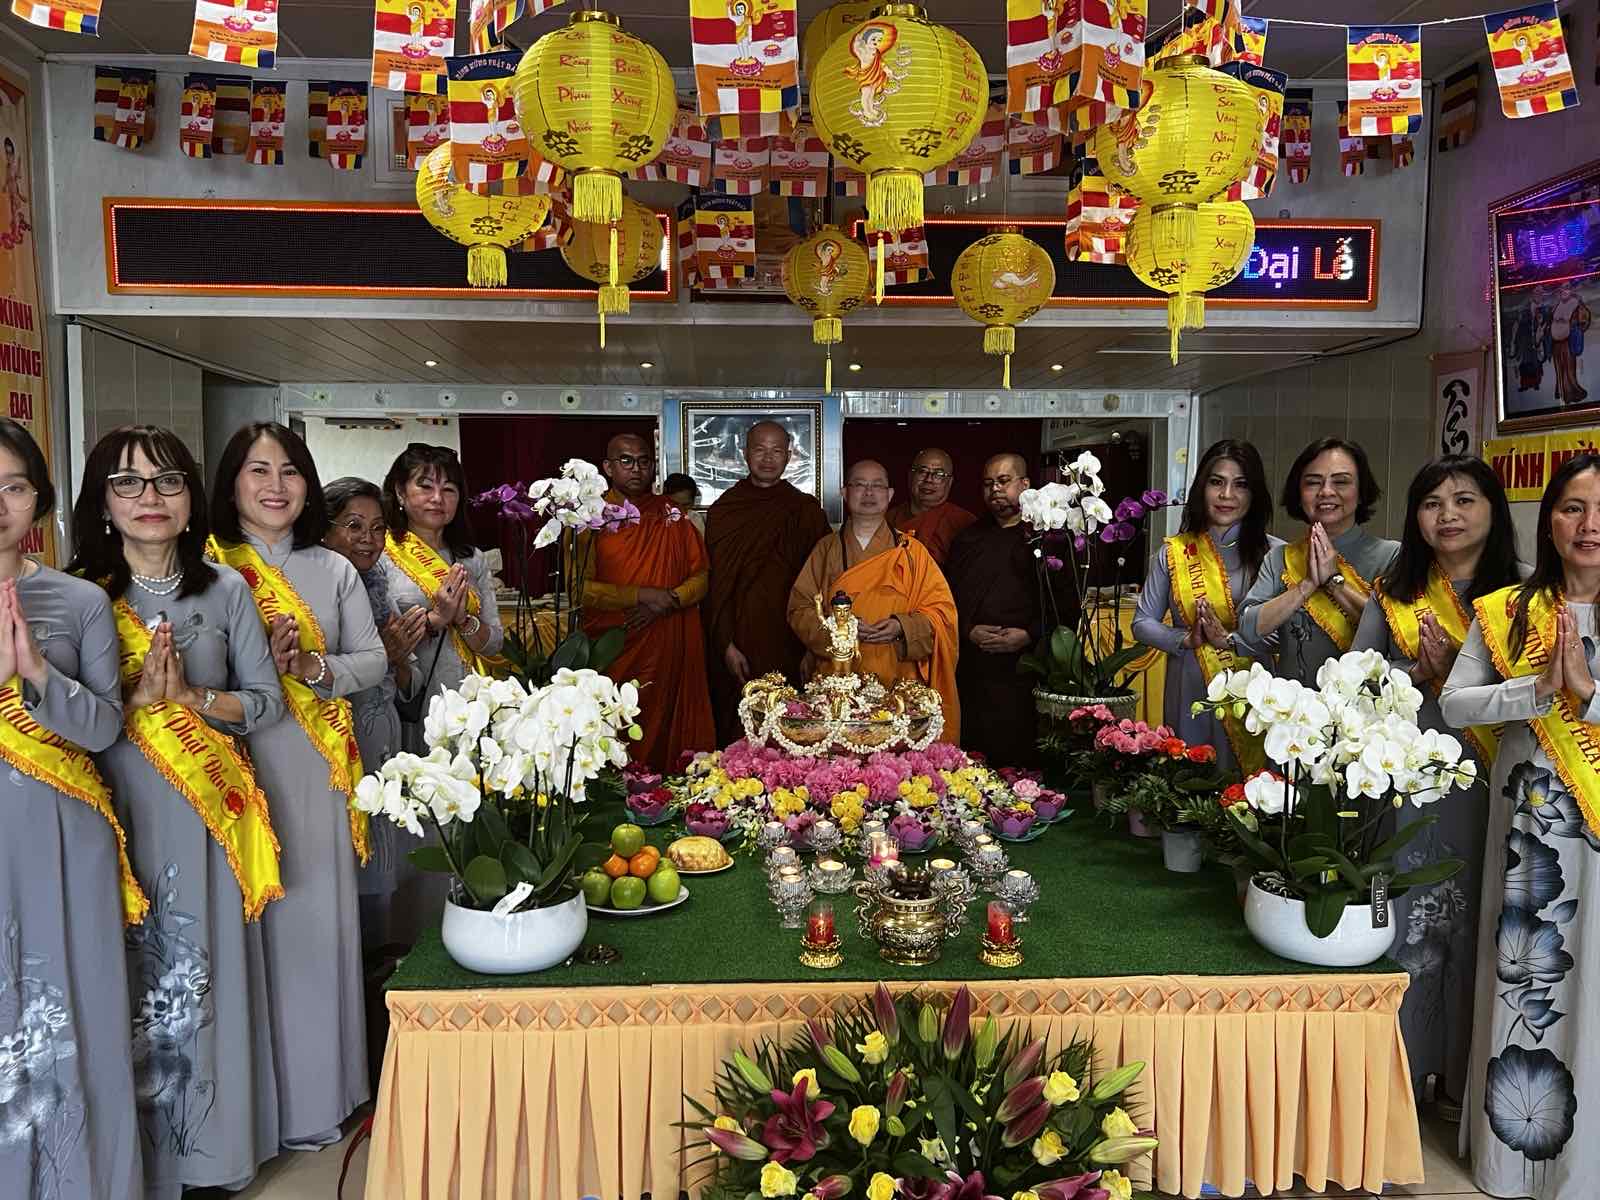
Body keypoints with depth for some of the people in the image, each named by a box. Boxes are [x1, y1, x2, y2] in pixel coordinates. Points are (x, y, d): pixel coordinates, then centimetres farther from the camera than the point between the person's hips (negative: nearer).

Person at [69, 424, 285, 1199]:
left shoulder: (225, 589, 3)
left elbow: (267, 701, 3)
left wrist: (191, 698, -12)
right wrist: (136, 699, -16)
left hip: (206, 809, 1)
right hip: (116, 809, -1)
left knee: (205, 969, 7)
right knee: (130, 976, 3)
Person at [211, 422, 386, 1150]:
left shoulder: (334, 570, 8)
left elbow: (373, 661, 6)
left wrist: (315, 668, -11)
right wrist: (261, 667, -18)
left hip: (317, 768, 3)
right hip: (237, 764, -3)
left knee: (318, 918, 9)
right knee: (252, 923, 2)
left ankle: (318, 1089, 25)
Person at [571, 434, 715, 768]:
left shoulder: (673, 515, 12)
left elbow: (702, 574, 8)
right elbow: (579, 587, -7)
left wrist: (668, 602, -10)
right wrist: (640, 595, -13)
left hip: (671, 651, 3)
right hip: (614, 653, -2)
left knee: (669, 738, 2)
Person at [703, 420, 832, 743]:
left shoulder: (806, 511, 5)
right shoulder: (723, 510, 5)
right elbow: (717, 583, 1)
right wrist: (727, 644, -8)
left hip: (788, 643, 0)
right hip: (739, 644, 0)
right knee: (739, 733, 2)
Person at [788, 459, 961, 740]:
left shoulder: (911, 552, 8)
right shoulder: (826, 550, 10)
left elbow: (942, 610, 3)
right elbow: (799, 610, 4)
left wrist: (901, 627, -15)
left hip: (899, 684, 0)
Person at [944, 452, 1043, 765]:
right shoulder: (968, 539, 17)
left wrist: (1029, 635, -14)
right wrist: (969, 632, -5)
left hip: (1024, 667, -3)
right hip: (971, 670, 3)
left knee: (1020, 761, -3)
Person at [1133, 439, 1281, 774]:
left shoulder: (1273, 553, -2)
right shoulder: (1173, 552, 5)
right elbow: (1142, 623, 8)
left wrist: (1230, 640, -18)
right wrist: (1186, 639, -8)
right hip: (1188, 695, 2)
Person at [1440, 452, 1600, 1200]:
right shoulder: (1505, 613, 2)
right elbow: (1453, 705, -6)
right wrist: (1538, 691, -17)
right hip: (1528, 820, 1)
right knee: (1525, 970, 8)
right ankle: (1515, 1138, 24)